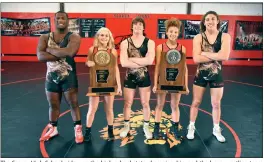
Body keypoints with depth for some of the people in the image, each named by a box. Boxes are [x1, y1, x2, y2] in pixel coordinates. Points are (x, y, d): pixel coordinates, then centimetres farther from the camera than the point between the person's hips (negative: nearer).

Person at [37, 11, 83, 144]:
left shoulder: (74, 37, -8)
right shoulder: (45, 37, 2)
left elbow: (69, 52, -29)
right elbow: (40, 56, -14)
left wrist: (50, 49, -15)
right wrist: (62, 55, -21)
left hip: (69, 77, -4)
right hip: (51, 77, 4)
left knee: (73, 104, 5)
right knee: (53, 105, 16)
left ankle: (78, 129, 19)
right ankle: (53, 129, 35)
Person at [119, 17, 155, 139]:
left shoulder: (150, 42, -4)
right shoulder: (125, 43, -4)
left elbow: (149, 60, -21)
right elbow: (123, 63, -18)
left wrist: (131, 59, -18)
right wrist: (142, 62, -17)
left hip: (144, 77, 0)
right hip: (129, 77, 0)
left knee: (145, 103, 11)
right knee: (128, 103, 12)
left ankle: (146, 127, 30)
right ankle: (126, 126, 33)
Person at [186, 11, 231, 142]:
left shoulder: (225, 37, -6)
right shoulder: (198, 37, -7)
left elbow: (224, 56, -22)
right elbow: (196, 59, -19)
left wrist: (205, 53, -19)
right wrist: (215, 56, -18)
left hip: (217, 75, 1)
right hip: (201, 75, 0)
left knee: (216, 104, 13)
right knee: (196, 102, 10)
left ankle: (216, 129, 33)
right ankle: (191, 127, 28)